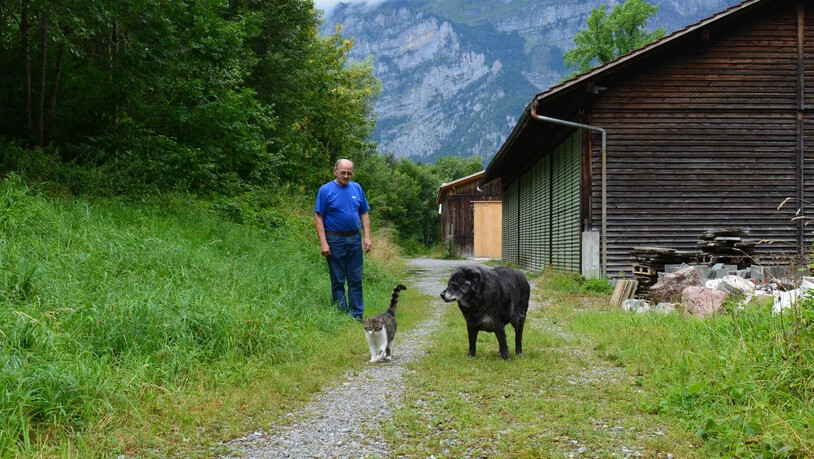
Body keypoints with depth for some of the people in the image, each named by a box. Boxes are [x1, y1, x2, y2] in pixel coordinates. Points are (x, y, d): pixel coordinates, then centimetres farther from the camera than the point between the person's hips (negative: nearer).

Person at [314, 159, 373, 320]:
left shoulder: (357, 188, 7)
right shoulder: (326, 190, -5)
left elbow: (364, 214, 12)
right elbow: (318, 217, -8)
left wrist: (367, 237, 2)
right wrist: (323, 242, -15)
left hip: (354, 240, 4)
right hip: (335, 240, -4)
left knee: (356, 280, 6)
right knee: (338, 281, 4)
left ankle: (357, 316, 10)